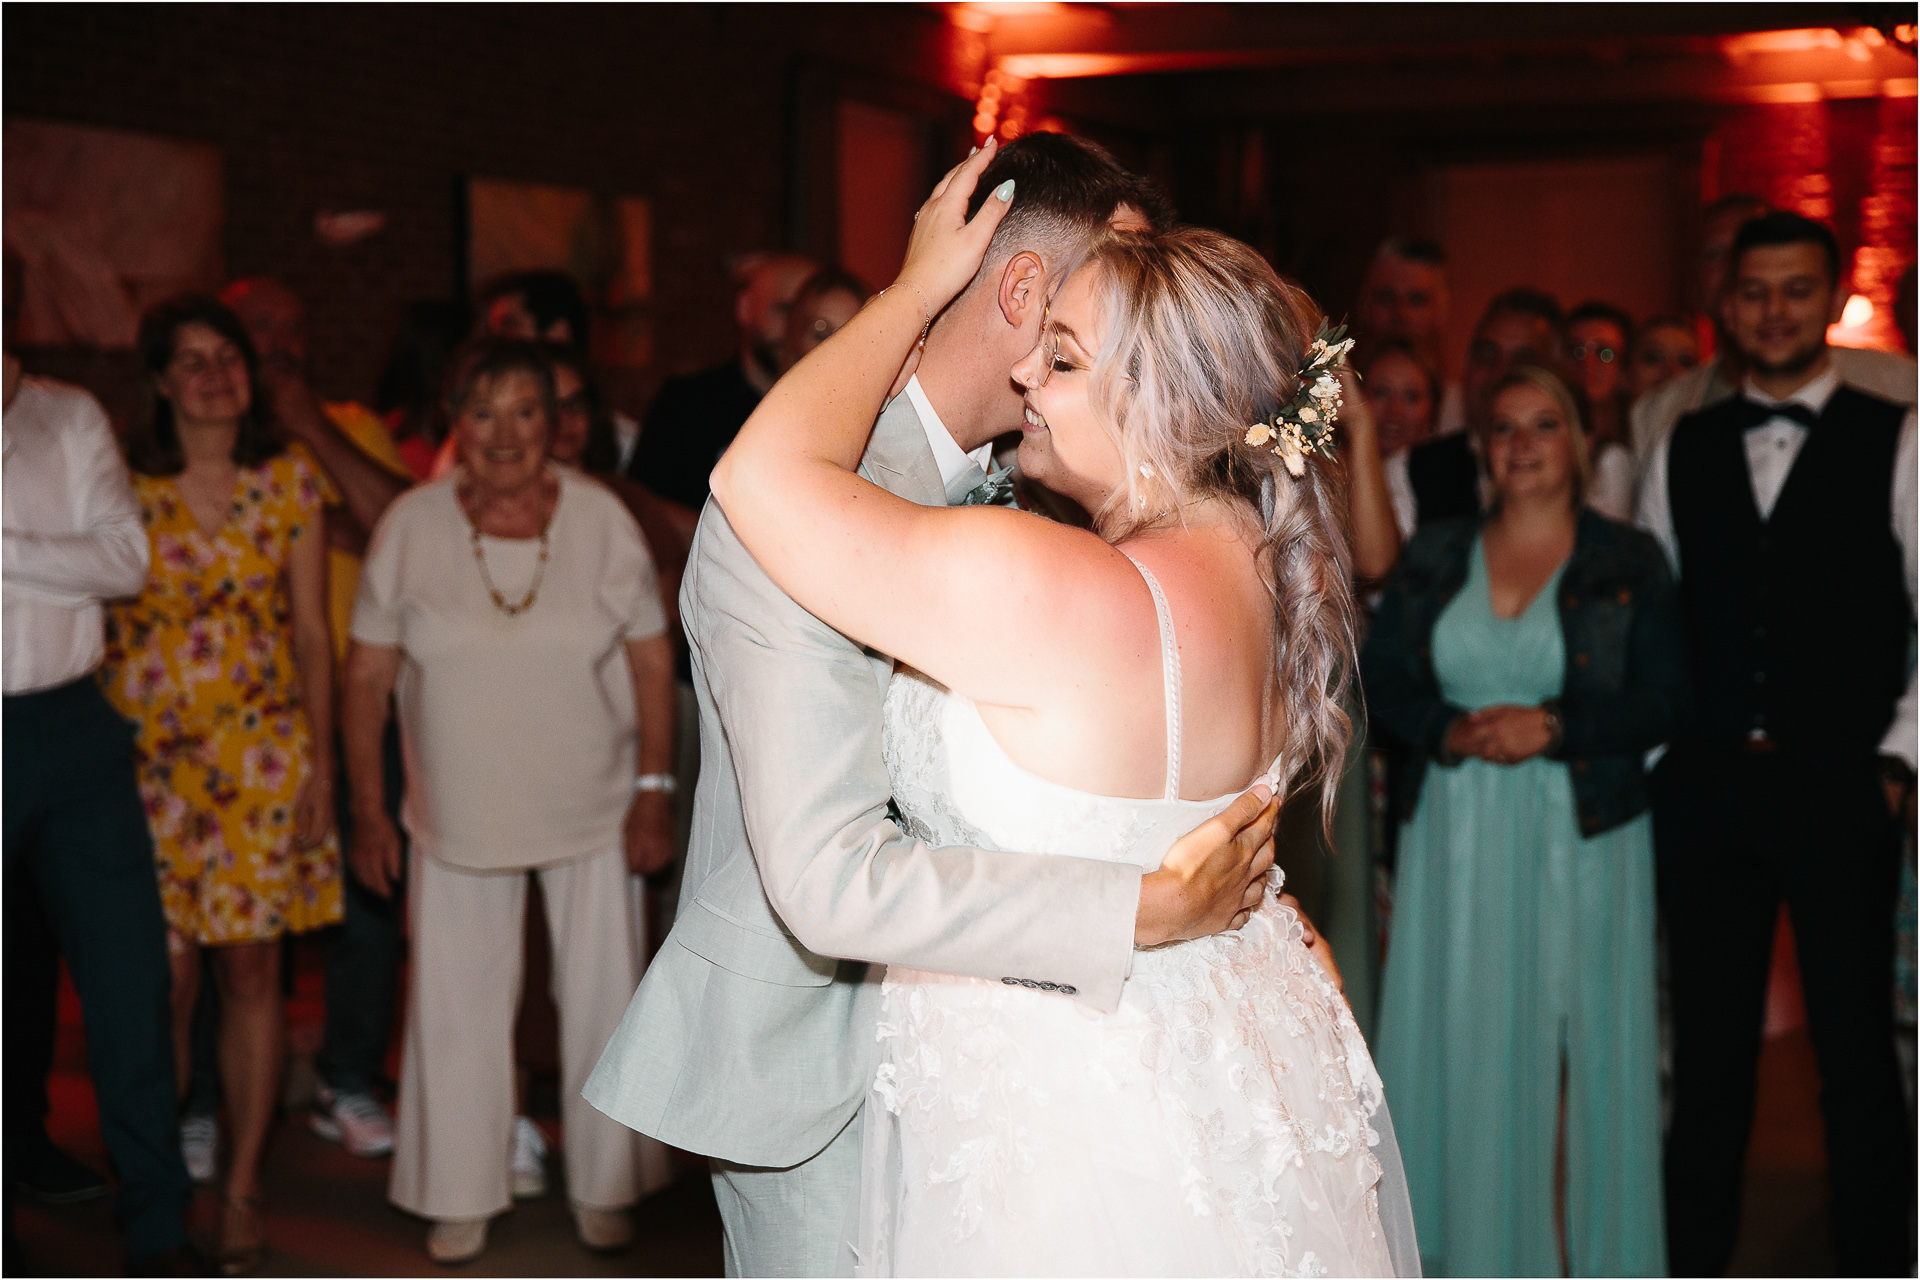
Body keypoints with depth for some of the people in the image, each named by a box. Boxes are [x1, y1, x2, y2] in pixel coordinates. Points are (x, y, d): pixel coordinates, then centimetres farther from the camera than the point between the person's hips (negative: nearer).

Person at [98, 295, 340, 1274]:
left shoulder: (288, 480, 6)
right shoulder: (124, 487, 2)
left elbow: (310, 630, 7)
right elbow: (94, 623, 5)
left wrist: (320, 760, 2)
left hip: (262, 752, 1)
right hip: (148, 749, -1)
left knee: (251, 966, 2)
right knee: (165, 974, -2)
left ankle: (242, 1190, 12)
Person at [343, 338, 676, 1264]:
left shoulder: (600, 519, -5)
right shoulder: (411, 526, -5)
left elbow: (652, 663, -1)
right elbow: (368, 676, 0)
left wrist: (654, 790, -6)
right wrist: (367, 810, -2)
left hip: (590, 809, 0)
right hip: (458, 815, 1)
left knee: (601, 999, 7)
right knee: (457, 1004, 8)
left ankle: (602, 1188, 25)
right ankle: (461, 1196, 25)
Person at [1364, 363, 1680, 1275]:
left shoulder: (1628, 564, 2)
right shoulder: (1434, 558, 9)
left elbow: (1662, 703, -3)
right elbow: (1382, 678, 7)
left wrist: (1550, 727, -16)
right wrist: (1450, 732, -12)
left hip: (1581, 833, -2)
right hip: (1456, 833, 2)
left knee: (1581, 1041, 0)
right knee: (1462, 1037, 3)